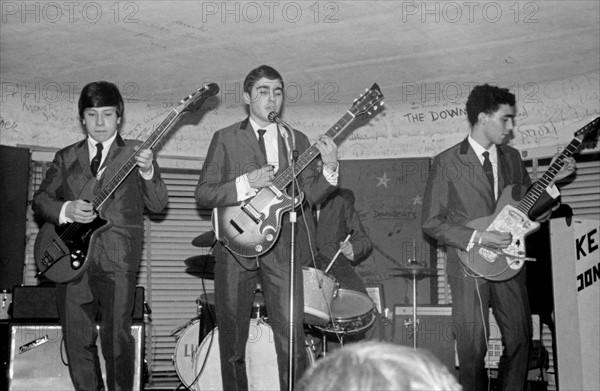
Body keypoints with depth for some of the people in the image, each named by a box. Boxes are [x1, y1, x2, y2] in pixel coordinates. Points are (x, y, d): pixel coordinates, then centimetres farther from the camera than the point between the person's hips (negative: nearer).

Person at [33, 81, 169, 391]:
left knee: (116, 339, -10)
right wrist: (66, 210, -6)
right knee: (77, 341, 6)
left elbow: (157, 205, 1)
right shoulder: (66, 157, 17)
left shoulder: (135, 153, 8)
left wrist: (147, 172, -18)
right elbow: (40, 199, 15)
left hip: (118, 259, -3)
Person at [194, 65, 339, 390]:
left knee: (291, 337, -7)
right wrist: (247, 184, -13)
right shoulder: (226, 139, 6)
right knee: (232, 341, 6)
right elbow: (202, 194, 0)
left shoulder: (297, 141, 14)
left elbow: (311, 195, 7)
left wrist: (329, 167, -11)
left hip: (282, 248, 1)